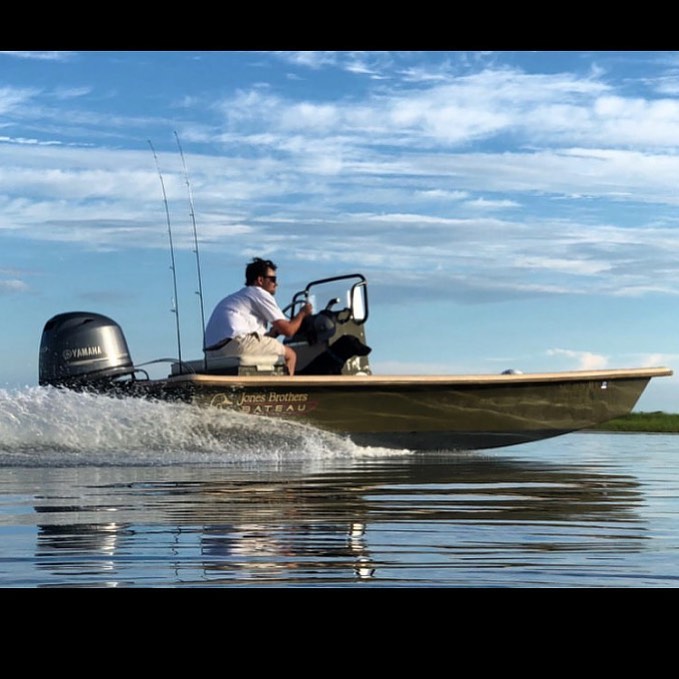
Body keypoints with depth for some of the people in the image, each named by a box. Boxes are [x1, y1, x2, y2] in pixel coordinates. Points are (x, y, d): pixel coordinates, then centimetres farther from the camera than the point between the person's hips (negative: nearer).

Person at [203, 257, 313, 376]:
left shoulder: (238, 296, 33)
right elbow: (288, 330, 4)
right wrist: (302, 313, 19)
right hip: (236, 343, -9)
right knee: (289, 355, 1)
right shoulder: (260, 294, 6)